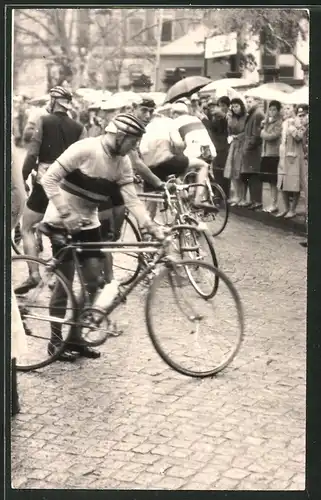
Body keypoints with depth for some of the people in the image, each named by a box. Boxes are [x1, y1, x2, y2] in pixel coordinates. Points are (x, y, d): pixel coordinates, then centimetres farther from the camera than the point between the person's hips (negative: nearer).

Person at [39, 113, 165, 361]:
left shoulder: (122, 162, -3)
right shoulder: (85, 149, -22)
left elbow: (132, 199, -6)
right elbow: (49, 179, -22)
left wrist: (151, 226, -19)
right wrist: (66, 214, -27)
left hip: (88, 223, 7)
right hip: (63, 222, -7)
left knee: (93, 281, 3)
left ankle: (74, 336, 17)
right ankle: (56, 341, 12)